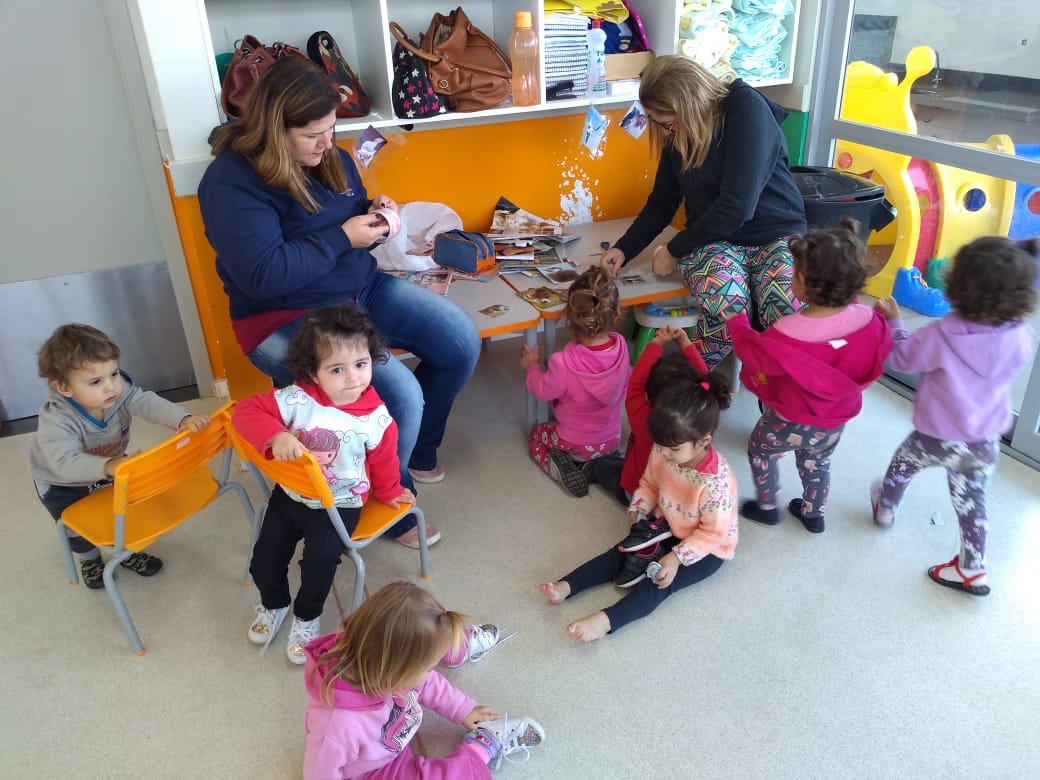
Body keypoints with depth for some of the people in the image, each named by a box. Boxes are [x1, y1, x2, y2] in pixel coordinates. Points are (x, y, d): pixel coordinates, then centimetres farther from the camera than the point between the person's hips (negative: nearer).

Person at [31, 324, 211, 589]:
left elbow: (149, 403, -43)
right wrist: (109, 467, -71)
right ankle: (89, 560, 40)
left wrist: (183, 418, -63)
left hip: (110, 464, 4)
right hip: (61, 484, -3)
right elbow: (65, 462, -53)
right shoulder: (56, 420, -41)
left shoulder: (122, 390, -29)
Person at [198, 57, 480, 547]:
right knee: (400, 397, -25)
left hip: (361, 289, 8)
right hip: (285, 320, -8)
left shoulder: (329, 156, 4)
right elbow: (262, 275, -28)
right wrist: (342, 238, -23)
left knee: (462, 342, -2)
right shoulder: (231, 183, -19)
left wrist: (374, 213, -6)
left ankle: (415, 449, 21)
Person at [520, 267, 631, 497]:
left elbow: (543, 390, -15)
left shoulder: (564, 363, -36)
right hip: (612, 439, 4)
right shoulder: (620, 345, -22)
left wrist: (532, 366, 3)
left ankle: (562, 468, -1)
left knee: (536, 435, 26)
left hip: (575, 444, -4)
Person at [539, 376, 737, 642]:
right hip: (668, 528, 7)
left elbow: (713, 533, -26)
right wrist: (637, 511, -11)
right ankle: (565, 587, -17)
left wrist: (678, 557, -30)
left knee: (660, 581, -25)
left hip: (707, 549, -7)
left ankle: (606, 620, -42)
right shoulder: (662, 452, -16)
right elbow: (649, 484, 3)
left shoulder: (717, 481, -34)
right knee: (621, 553, -8)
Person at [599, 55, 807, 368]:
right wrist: (623, 249, 3)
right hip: (715, 240, 3)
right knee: (725, 304, -36)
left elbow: (736, 206, -21)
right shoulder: (676, 135, 3)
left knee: (791, 311, -37)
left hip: (776, 235, -3)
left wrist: (675, 251, -11)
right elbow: (661, 203, 17)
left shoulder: (748, 111, -15)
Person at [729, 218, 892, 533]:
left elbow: (752, 351, -17)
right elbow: (880, 351, 1)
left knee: (759, 450, 26)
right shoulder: (868, 320, -23)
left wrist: (737, 321, 2)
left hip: (791, 423, -4)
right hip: (836, 422, 5)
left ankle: (767, 507, 44)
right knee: (818, 462, 32)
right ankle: (814, 514, 53)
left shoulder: (788, 334, -37)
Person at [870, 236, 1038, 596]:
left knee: (902, 465, 28)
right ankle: (972, 570, 32)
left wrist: (894, 321, 3)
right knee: (971, 502, 20)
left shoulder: (943, 336, -29)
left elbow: (902, 357, -12)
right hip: (985, 442, 3)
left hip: (938, 436, -3)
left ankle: (885, 509, 55)